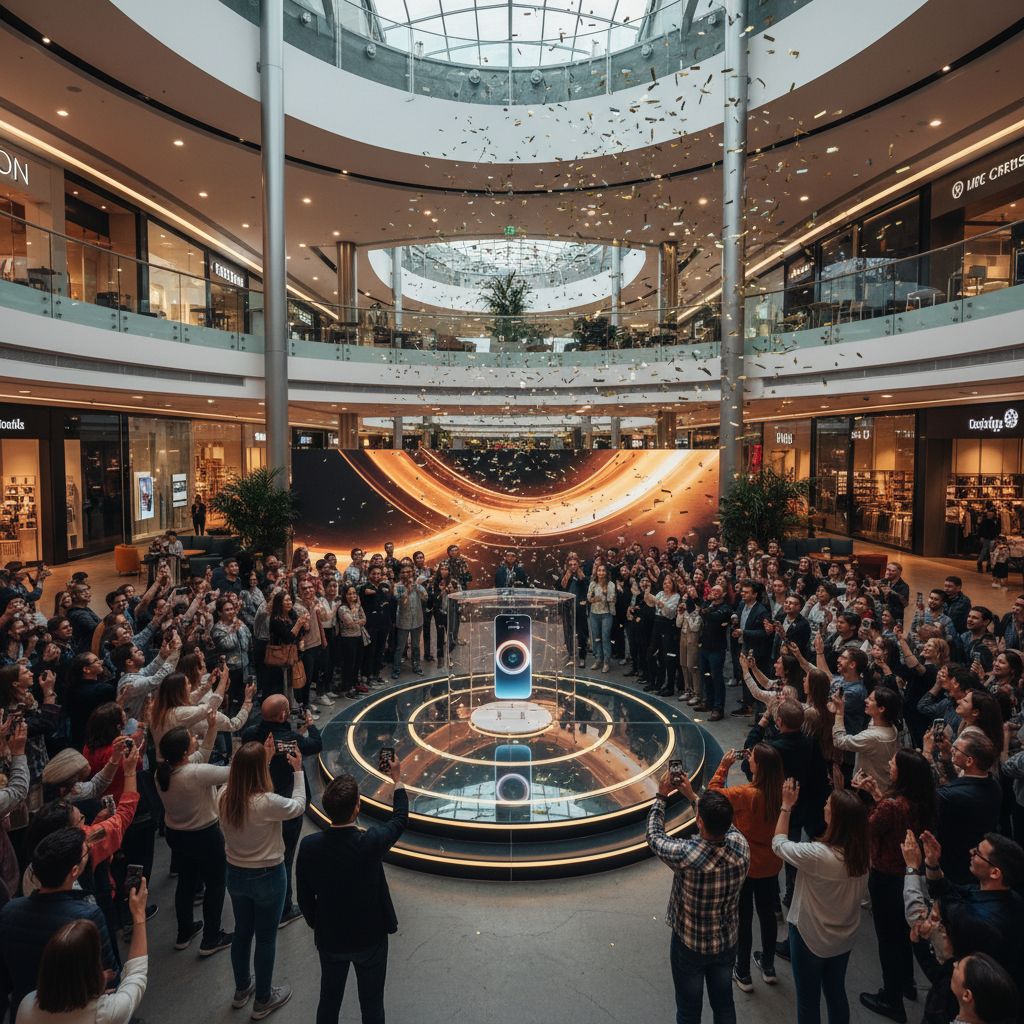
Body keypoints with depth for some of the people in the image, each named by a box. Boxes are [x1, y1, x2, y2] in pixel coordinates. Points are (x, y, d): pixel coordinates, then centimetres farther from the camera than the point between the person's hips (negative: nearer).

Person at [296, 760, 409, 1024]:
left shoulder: (309, 846, -22)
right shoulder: (372, 842, -29)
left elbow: (304, 898, -8)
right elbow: (400, 819, -8)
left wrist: (317, 926, 12)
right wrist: (397, 780, 6)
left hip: (329, 939, 2)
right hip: (370, 939, -2)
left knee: (329, 1002, 25)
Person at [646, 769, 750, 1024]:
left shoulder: (686, 854, -36)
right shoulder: (740, 845, -23)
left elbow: (654, 836, -16)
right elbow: (723, 825, 1)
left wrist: (661, 797, -5)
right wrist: (692, 796, 6)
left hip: (690, 947, -4)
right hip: (727, 943, 4)